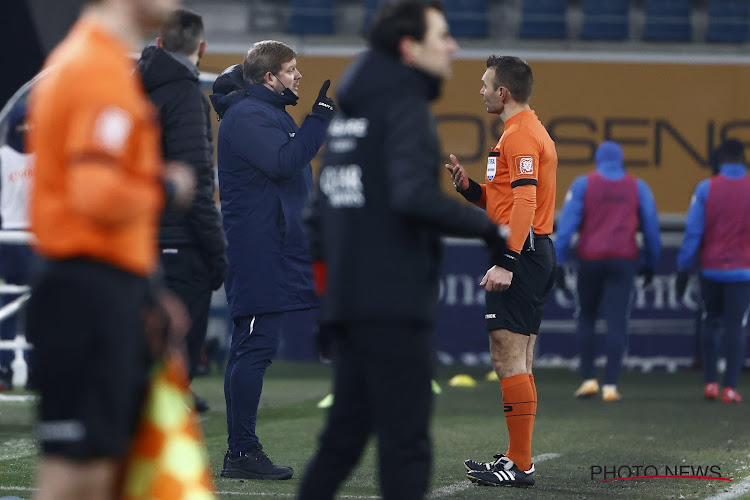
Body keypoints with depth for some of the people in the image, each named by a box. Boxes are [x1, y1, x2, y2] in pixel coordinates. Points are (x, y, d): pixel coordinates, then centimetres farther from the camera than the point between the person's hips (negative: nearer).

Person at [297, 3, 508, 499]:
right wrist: (489, 226, -15)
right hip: (394, 305, -9)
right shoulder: (405, 108, -10)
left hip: (346, 303, 9)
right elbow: (413, 195, -24)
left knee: (346, 433, 12)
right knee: (405, 440, -5)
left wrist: (325, 266, 22)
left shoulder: (354, 111, 18)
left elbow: (323, 203, 19)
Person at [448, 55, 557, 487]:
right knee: (519, 365, 12)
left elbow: (525, 202, -24)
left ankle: (519, 465, -10)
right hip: (536, 254, 11)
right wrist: (469, 186, 9)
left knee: (508, 360, -10)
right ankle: (518, 458, 15)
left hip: (522, 255, -11)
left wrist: (507, 262, -29)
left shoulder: (520, 136, -13)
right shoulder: (530, 131, 20)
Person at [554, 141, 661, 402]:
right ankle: (610, 385, -9)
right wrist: (650, 263, 19)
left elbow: (567, 223, -4)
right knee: (617, 322, -2)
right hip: (623, 260, 0)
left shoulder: (582, 184, 3)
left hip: (590, 260, 0)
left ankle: (589, 379, 7)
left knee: (586, 318, 14)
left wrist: (559, 262, -4)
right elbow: (651, 227, 9)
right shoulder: (638, 187, 9)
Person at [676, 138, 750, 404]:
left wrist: (684, 267, 1)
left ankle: (710, 382, 11)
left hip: (711, 269, 1)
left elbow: (693, 230, -4)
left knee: (709, 324, 15)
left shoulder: (705, 188, -3)